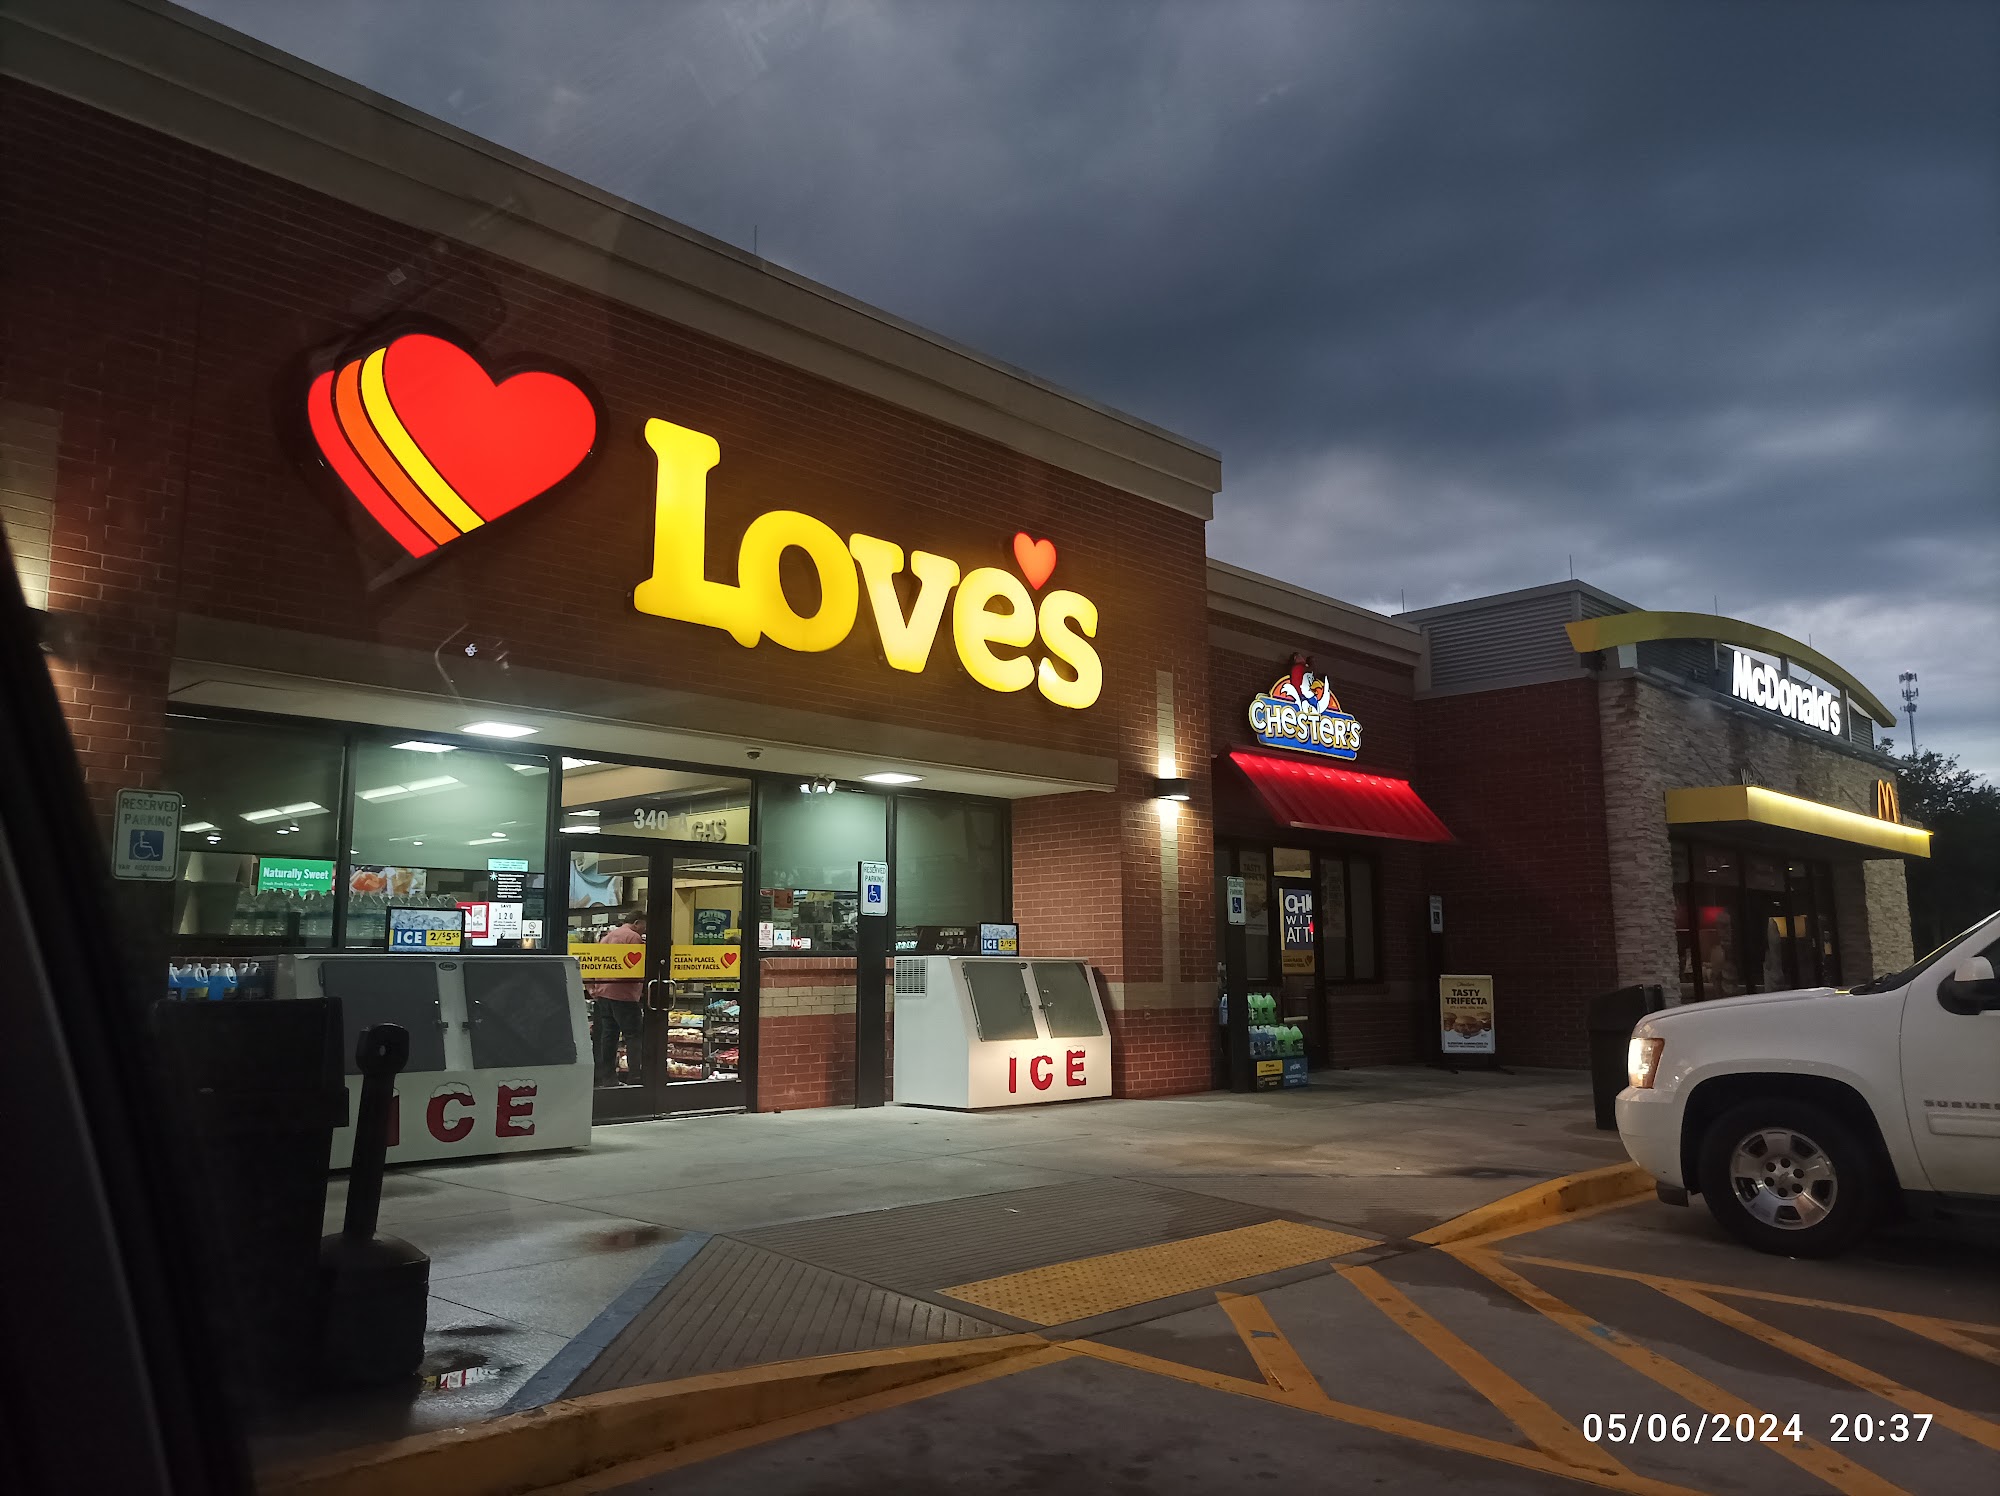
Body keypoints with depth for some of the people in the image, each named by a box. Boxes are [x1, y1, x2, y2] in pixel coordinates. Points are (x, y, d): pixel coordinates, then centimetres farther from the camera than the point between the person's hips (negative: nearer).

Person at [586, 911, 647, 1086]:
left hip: (603, 992, 8)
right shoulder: (634, 937, -7)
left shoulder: (607, 936, 19)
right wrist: (645, 984, 1)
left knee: (607, 1036, 10)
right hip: (623, 994, -8)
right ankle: (636, 1077, -10)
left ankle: (607, 1078, 12)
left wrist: (592, 989, 17)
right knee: (633, 1036, -5)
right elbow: (640, 967, -15)